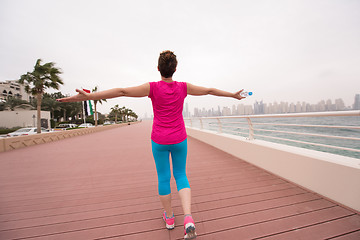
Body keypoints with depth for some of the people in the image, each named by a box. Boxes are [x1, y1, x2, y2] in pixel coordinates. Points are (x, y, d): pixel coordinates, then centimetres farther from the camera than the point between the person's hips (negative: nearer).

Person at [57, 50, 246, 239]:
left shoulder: (152, 87, -10)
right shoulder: (183, 87, -4)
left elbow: (121, 91, -17)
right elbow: (210, 91, 6)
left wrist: (87, 96, -14)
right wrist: (233, 95, 19)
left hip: (159, 140, -1)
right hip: (179, 140, 2)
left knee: (163, 178, 16)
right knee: (181, 176, 16)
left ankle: (169, 217, 34)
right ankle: (188, 219, 0)